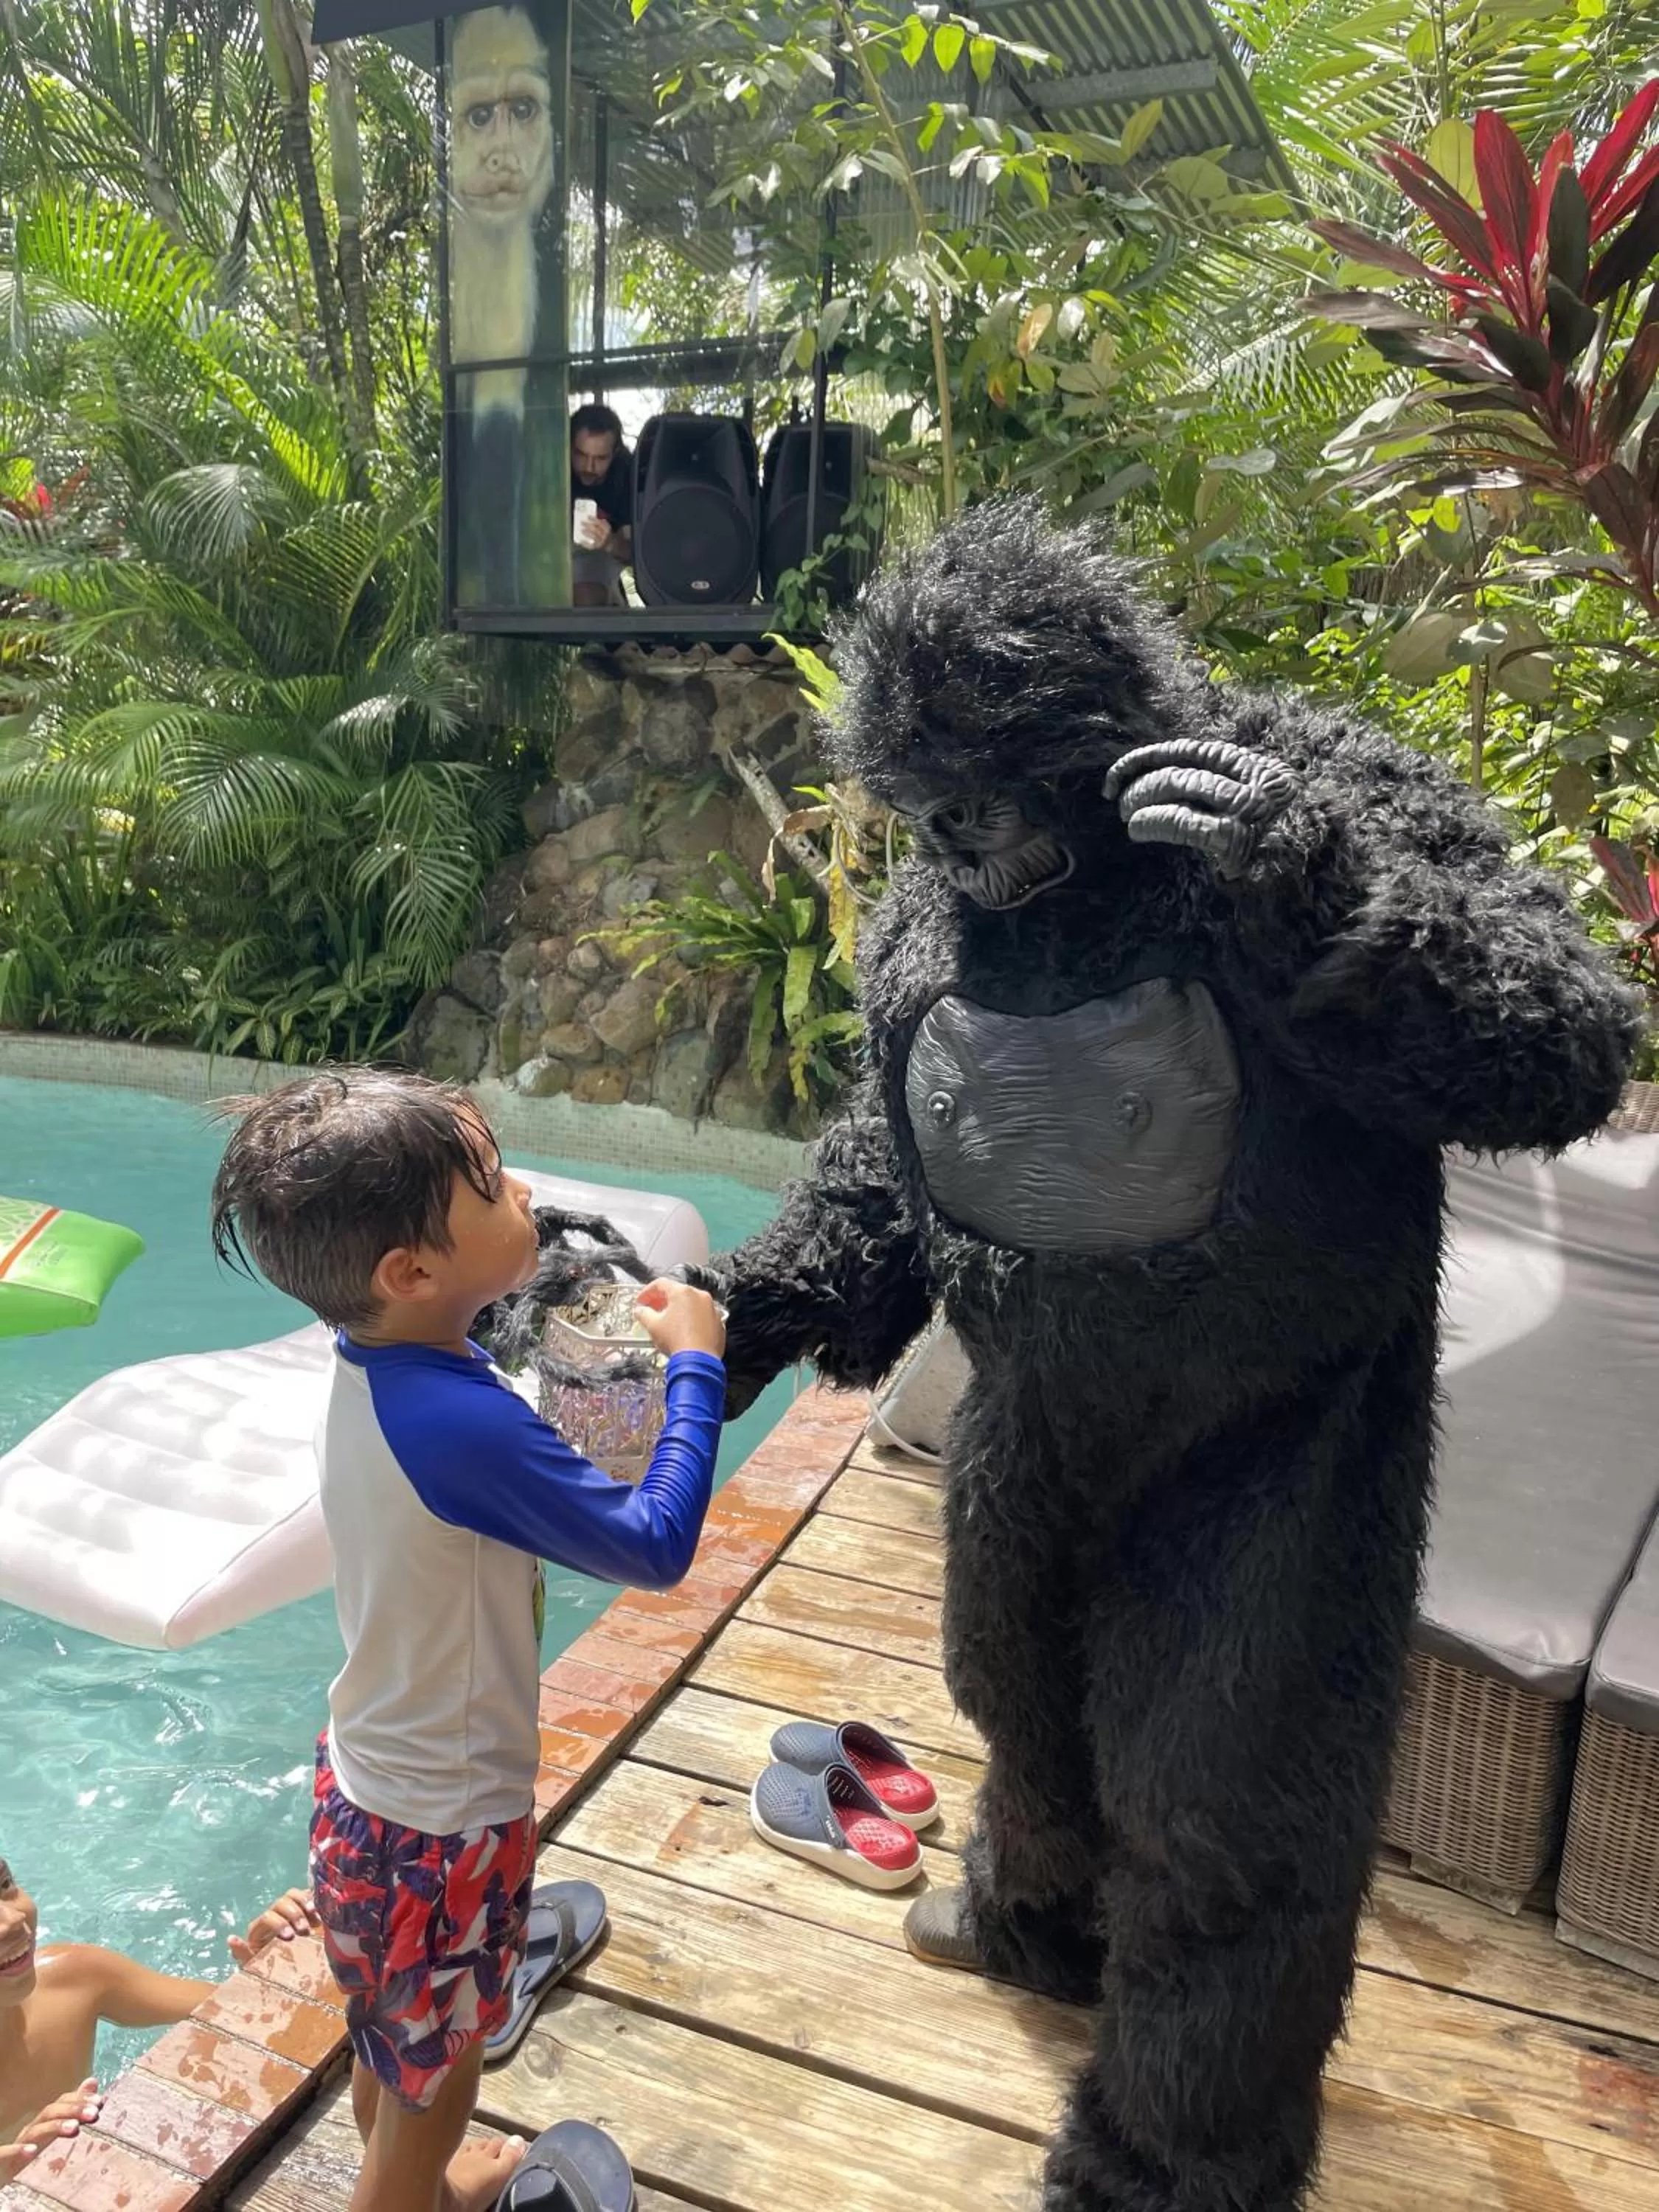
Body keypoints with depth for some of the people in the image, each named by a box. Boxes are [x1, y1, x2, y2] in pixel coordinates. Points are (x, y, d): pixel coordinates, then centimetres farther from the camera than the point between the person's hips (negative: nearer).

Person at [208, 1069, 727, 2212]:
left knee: (395, 2053, 32)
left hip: (369, 1785, 8)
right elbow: (655, 1546, -28)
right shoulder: (461, 1422, -35)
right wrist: (694, 1364, -19)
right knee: (430, 2095, 19)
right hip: (441, 1832, -8)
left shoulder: (376, 1371, -7)